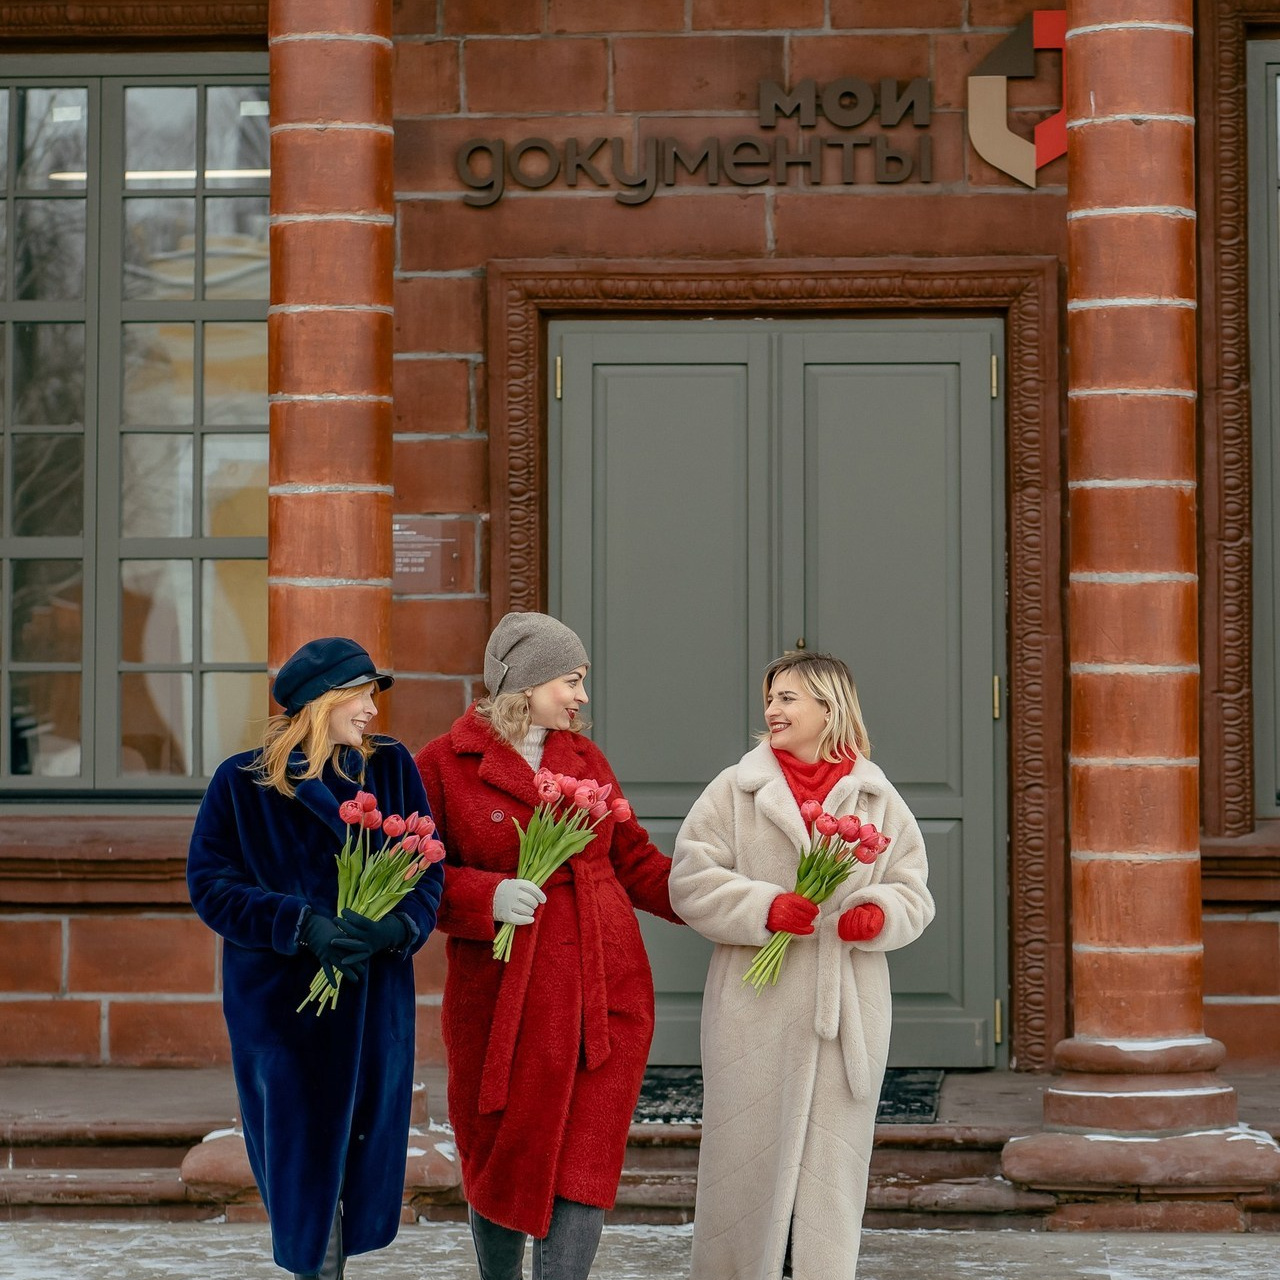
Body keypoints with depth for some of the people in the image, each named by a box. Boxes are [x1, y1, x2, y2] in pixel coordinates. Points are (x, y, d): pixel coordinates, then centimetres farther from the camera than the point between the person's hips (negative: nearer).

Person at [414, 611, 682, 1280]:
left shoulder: (587, 759, 12)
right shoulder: (443, 765, -2)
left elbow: (634, 862, 16)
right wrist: (485, 898, -21)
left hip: (604, 996, 3)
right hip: (501, 997, -3)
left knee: (583, 1168, -4)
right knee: (501, 1166, 7)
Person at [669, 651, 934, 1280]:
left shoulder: (877, 798, 8)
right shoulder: (734, 790, 3)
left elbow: (913, 892, 10)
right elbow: (692, 881, -2)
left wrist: (880, 915, -12)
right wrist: (764, 908, -17)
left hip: (848, 1010, 2)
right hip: (756, 1008, -1)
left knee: (832, 1154, 5)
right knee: (750, 1151, 0)